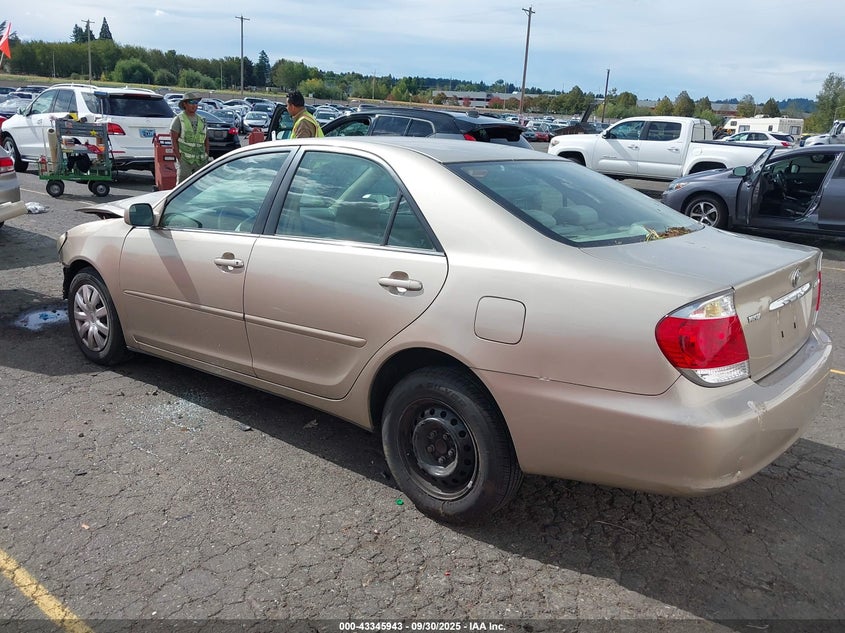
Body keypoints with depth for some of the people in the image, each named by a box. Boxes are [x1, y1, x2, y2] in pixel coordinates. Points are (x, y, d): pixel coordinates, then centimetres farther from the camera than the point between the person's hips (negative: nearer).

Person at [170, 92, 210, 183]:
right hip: (185, 159, -5)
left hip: (201, 160, 5)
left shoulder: (201, 120, 16)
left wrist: (207, 156, 7)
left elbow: (206, 140, 19)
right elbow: (174, 139, -5)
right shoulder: (179, 119, 0)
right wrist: (179, 157, -12)